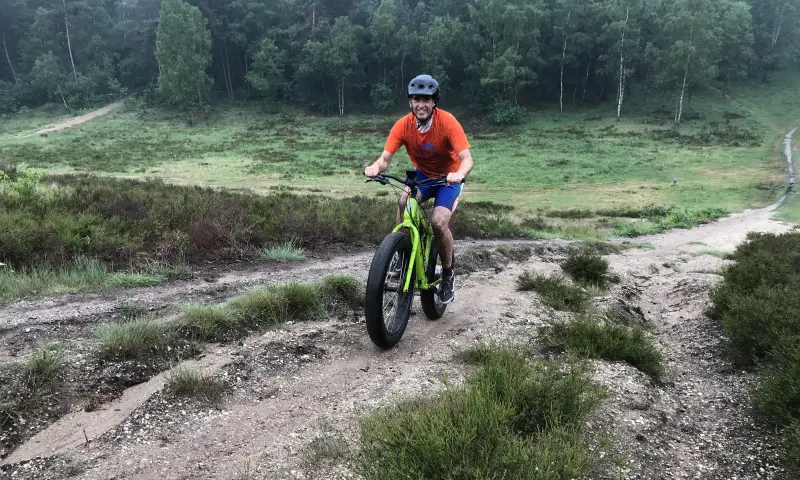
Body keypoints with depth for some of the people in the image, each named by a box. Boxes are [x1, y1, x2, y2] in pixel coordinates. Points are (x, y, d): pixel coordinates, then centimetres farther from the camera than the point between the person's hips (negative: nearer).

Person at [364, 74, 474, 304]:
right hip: (422, 175, 3)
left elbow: (467, 159, -33)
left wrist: (459, 174, -55)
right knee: (403, 203, -28)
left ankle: (448, 274, 4)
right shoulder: (403, 125, -19)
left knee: (439, 223, -22)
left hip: (449, 178, -2)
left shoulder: (448, 122, -27)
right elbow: (385, 158, -23)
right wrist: (375, 167, -46)